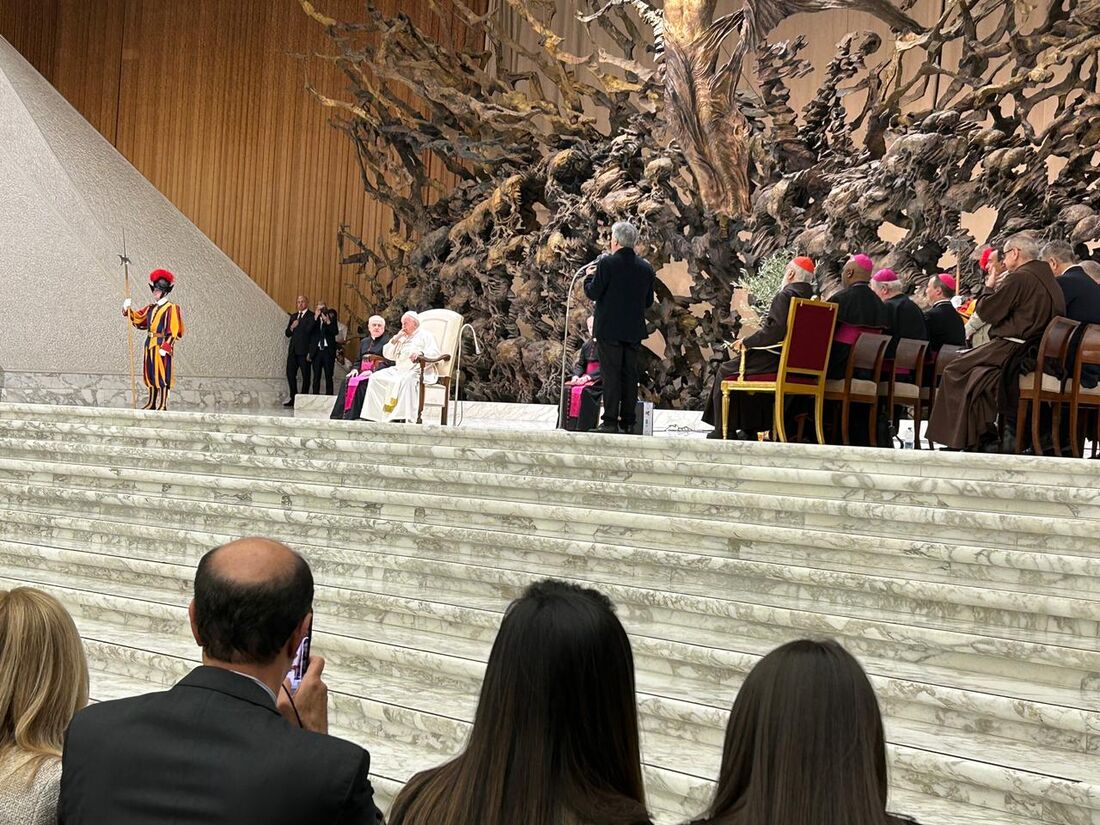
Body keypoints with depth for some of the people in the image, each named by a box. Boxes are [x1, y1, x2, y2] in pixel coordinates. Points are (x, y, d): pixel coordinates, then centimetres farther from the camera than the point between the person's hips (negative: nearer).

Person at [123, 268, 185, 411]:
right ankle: (152, 403, 18)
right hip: (150, 344, 8)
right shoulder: (151, 308, 13)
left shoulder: (171, 308, -8)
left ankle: (163, 405, -4)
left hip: (162, 345, -8)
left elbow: (174, 331, -13)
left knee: (162, 375, -6)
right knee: (150, 374, 11)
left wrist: (165, 347, -19)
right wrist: (128, 309, 3)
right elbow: (138, 319, 19)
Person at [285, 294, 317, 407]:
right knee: (290, 373, 4)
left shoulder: (312, 316, -4)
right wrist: (291, 327, -3)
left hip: (304, 351, -6)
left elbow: (310, 331, -13)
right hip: (293, 350, 6)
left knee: (305, 376, -1)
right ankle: (294, 398, 12)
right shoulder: (293, 316, 16)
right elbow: (288, 334, 14)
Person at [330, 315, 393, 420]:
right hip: (363, 372, 6)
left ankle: (352, 416, -34)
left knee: (360, 383, -32)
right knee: (346, 382, -23)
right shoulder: (364, 341, 24)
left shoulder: (388, 340, 3)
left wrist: (373, 372, -18)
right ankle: (340, 414, -28)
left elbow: (389, 362, -8)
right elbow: (358, 360, 26)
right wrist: (355, 369, 2)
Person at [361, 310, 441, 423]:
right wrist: (395, 339, 10)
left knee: (405, 380, -39)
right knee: (376, 378, -13)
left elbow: (434, 353, -8)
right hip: (399, 370, 7)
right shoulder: (402, 338, 29)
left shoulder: (425, 335, 9)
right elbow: (387, 355, 24)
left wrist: (421, 353, -28)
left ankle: (400, 417, -46)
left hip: (418, 370, -7)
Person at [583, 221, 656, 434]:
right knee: (630, 375, 9)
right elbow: (648, 301, 11)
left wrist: (590, 276, 9)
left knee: (611, 375, -3)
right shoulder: (646, 268, 6)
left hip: (609, 329, -5)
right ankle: (628, 422, 10)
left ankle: (610, 422, -4)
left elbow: (593, 293, -10)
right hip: (634, 330, 5)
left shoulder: (607, 264, -12)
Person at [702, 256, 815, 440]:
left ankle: (723, 430, 11)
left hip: (775, 360, -9)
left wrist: (746, 342, -13)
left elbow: (774, 330, -26)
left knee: (725, 371, 9)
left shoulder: (784, 296, -17)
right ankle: (749, 430, 29)